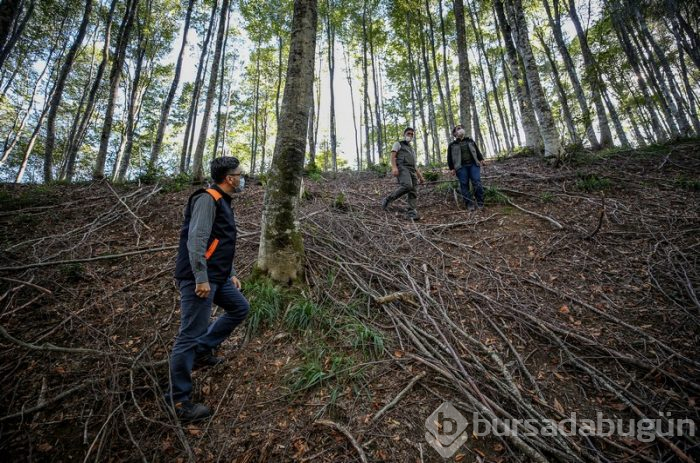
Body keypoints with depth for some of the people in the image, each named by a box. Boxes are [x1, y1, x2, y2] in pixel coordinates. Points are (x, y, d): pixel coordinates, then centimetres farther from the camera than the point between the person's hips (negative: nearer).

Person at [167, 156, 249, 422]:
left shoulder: (222, 202, 19)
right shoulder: (207, 199, -13)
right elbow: (195, 241, -22)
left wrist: (231, 274, 22)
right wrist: (201, 279, -23)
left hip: (217, 278, 10)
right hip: (199, 279, -10)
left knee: (240, 308, 18)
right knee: (191, 335, -3)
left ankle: (203, 351, 24)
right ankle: (179, 400, 10)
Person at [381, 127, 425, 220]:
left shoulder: (412, 149, 36)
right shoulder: (398, 144, 16)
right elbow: (393, 156, 0)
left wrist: (420, 175, 20)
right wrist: (394, 167, -19)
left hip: (411, 170, 7)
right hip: (402, 167, -7)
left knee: (413, 192, -7)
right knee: (407, 186, -31)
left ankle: (411, 212, -10)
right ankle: (388, 200, -20)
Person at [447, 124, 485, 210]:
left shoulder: (470, 141, 22)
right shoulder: (452, 145, 12)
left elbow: (477, 151, 22)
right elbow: (449, 158, 8)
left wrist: (481, 159, 8)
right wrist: (452, 168, -1)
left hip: (473, 165, 2)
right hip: (461, 167, -1)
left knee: (477, 183, -11)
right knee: (464, 185, -6)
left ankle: (480, 203, -3)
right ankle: (469, 205, -1)